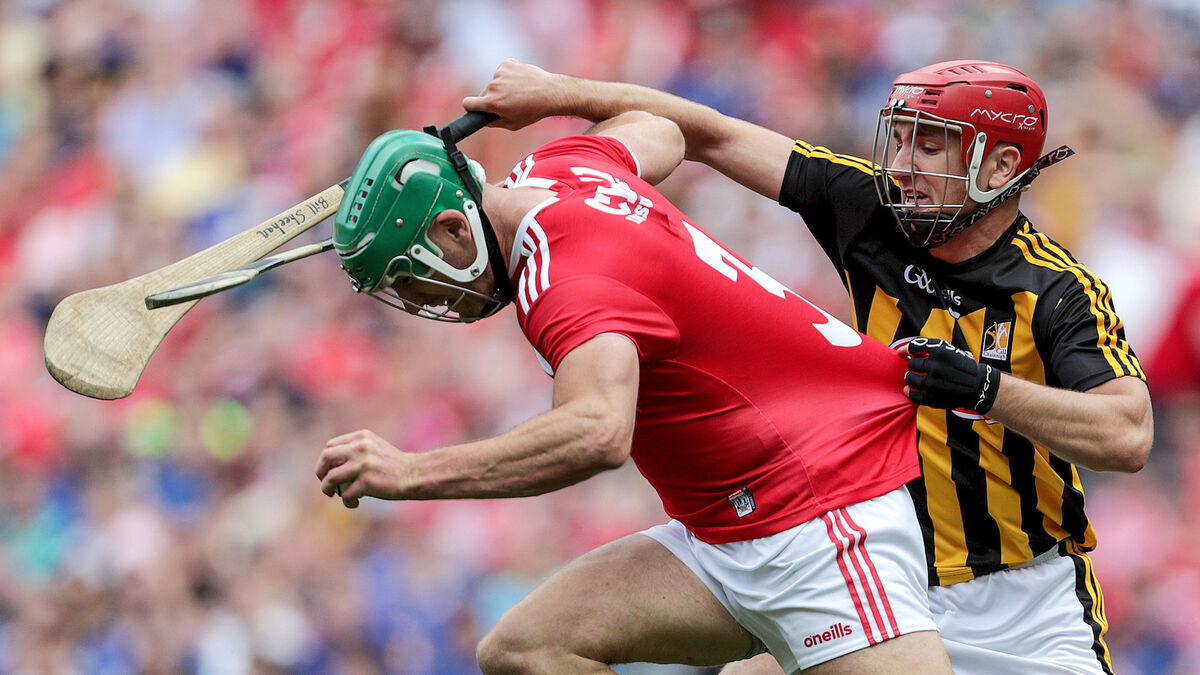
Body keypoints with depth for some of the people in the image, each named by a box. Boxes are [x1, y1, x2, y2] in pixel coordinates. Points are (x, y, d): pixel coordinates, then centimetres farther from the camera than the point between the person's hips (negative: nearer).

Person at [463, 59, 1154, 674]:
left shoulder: (1059, 292, -14)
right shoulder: (873, 211, -3)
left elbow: (1128, 436, -27)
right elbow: (714, 137, 2)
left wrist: (983, 388, -36)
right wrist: (558, 93, 1)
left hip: (1029, 607, -3)